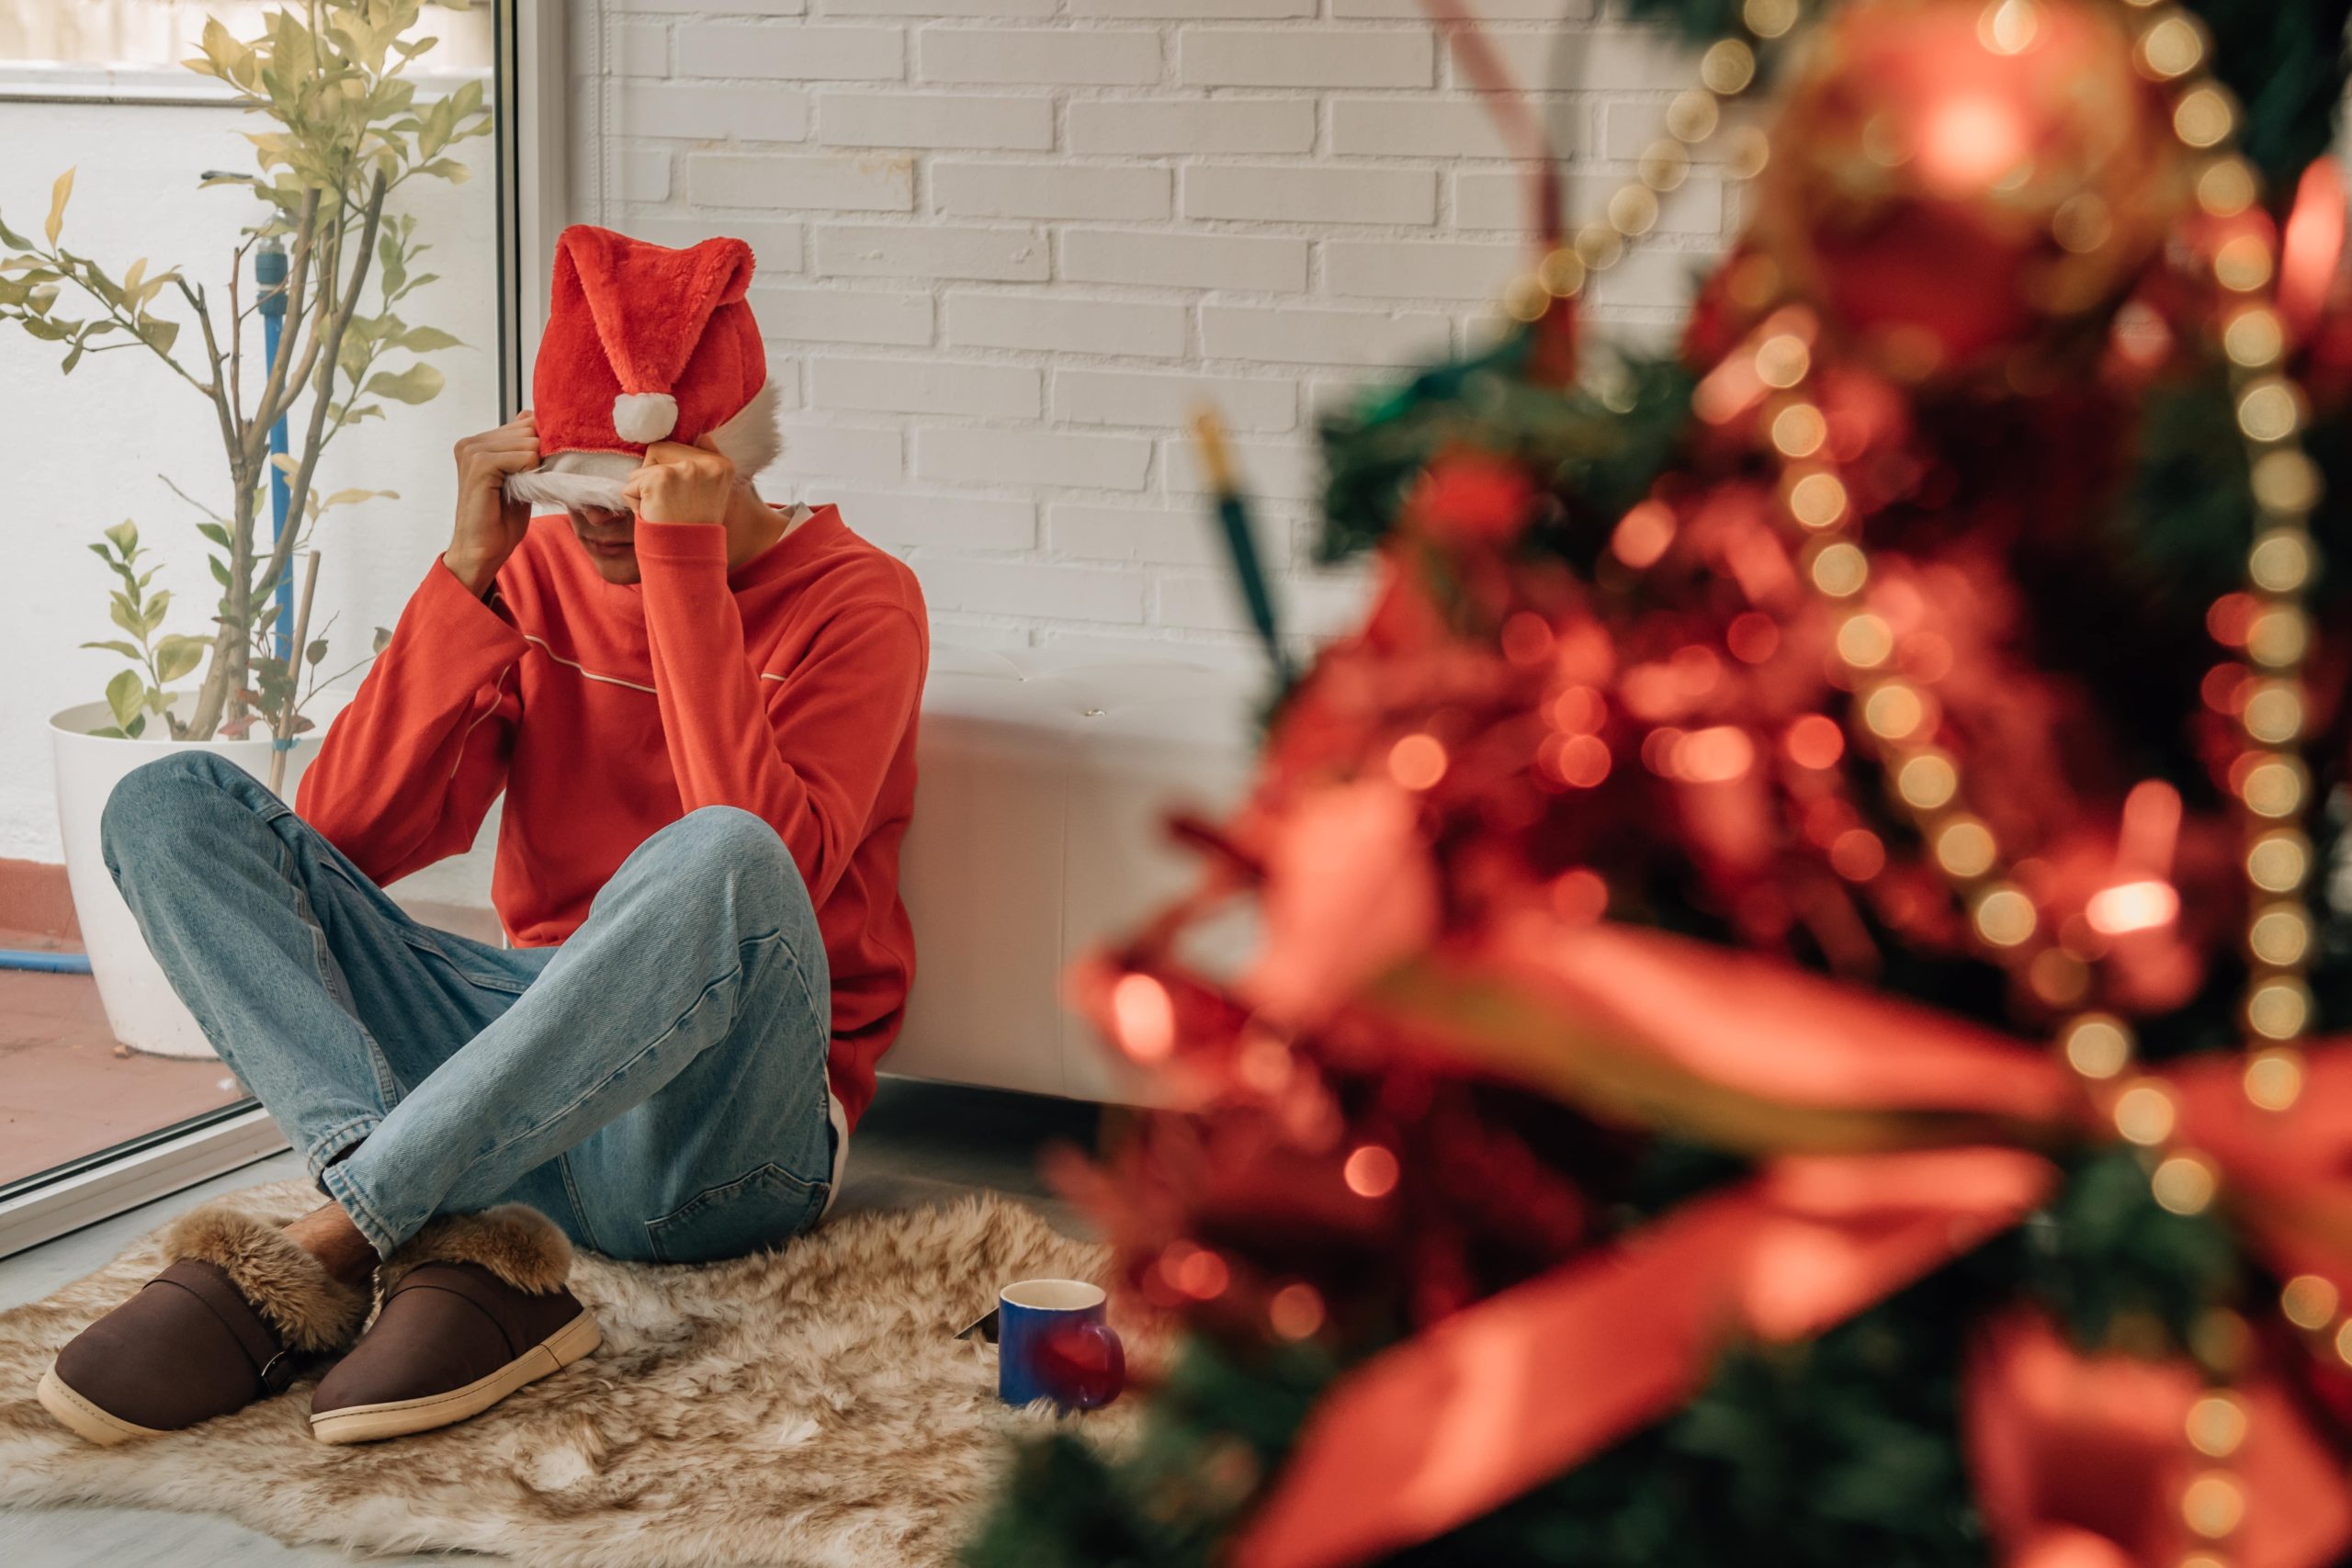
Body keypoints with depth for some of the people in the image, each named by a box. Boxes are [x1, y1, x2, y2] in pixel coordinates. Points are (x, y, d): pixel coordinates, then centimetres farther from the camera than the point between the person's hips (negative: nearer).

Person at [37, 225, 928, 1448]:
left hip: (715, 1144, -5)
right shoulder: (538, 570, 11)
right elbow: (346, 837, -2)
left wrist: (683, 563, -22)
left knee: (717, 860, -38)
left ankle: (321, 1253, -31)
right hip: (527, 1053, 5)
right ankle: (452, 1246, -31)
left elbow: (764, 862, -22)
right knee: (170, 806, -10)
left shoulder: (853, 600, -3)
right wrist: (468, 569, -9)